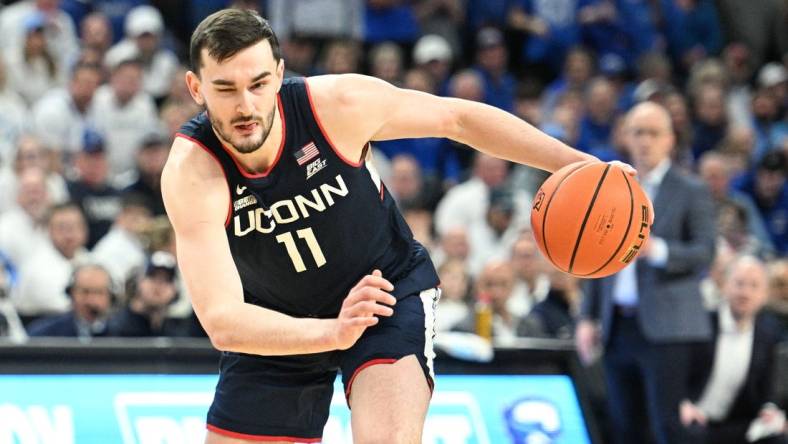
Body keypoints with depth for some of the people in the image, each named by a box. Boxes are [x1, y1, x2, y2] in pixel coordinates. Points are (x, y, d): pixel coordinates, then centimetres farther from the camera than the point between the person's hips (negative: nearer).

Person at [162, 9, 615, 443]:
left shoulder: (336, 104, -26)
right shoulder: (191, 172, -30)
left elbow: (457, 117, -8)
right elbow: (221, 322, -38)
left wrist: (576, 163, -9)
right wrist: (332, 333, -54)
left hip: (390, 292, -1)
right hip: (278, 328, 1)